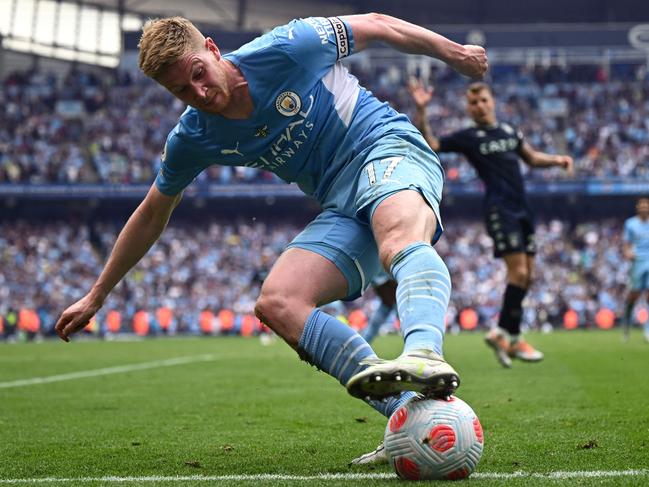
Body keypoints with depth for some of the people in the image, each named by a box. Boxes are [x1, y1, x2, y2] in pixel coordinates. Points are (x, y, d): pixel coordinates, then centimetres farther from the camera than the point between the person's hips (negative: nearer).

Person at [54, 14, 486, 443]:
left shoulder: (285, 50, -15)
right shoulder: (192, 138, 0)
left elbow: (375, 25, 0)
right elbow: (152, 214, 15)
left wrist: (455, 52, 10)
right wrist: (96, 296, 20)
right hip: (340, 209, 5)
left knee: (402, 241, -40)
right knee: (276, 304, -20)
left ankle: (425, 355, -69)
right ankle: (407, 411, -32)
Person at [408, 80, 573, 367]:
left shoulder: (508, 131, 18)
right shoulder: (468, 137, 1)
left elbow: (531, 158, 29)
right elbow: (428, 145, -7)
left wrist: (555, 160, 12)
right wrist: (421, 111, -19)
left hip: (522, 209, 7)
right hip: (500, 209, -7)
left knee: (526, 274, 5)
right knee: (518, 271, -15)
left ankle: (500, 333, 15)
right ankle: (512, 338, -7)